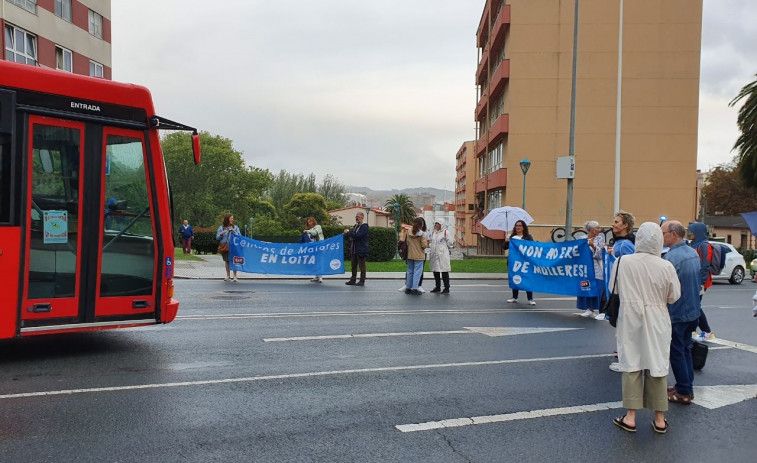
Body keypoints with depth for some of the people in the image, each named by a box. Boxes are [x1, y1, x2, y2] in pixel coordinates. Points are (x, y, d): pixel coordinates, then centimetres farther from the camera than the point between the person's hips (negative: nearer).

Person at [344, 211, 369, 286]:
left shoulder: (364, 227, -9)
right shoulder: (355, 226, 17)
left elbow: (358, 236, -21)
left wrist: (348, 233, -14)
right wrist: (351, 237, -3)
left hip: (361, 250, -8)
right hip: (354, 249, 8)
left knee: (362, 266, -2)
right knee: (354, 265, 11)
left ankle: (362, 281, 3)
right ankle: (353, 280, 17)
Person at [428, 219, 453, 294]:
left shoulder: (445, 232, -3)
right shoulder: (433, 232, 15)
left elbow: (449, 243, 0)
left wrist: (452, 242, -15)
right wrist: (428, 244, 7)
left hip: (443, 255, -6)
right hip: (434, 255, 6)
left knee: (444, 272, -4)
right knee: (435, 271, 11)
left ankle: (447, 288, 1)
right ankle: (438, 287, 22)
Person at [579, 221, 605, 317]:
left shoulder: (600, 238, 1)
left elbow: (600, 254, -8)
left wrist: (593, 246, -22)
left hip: (596, 269, -2)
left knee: (597, 288, -4)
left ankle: (596, 309, 8)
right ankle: (588, 308, 13)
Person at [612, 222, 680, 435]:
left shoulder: (623, 262, -10)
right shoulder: (666, 267, -12)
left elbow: (614, 289, 3)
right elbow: (674, 296, -2)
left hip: (630, 320, 0)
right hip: (657, 323, 0)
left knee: (631, 366, 8)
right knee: (657, 367, 10)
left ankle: (630, 417, 11)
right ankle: (659, 419, 19)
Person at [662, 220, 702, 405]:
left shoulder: (672, 256, -23)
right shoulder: (693, 253, 6)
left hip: (676, 313, -9)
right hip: (693, 311, 9)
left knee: (677, 352, 2)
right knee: (686, 350, 18)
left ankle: (683, 392, 9)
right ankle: (687, 387, 26)